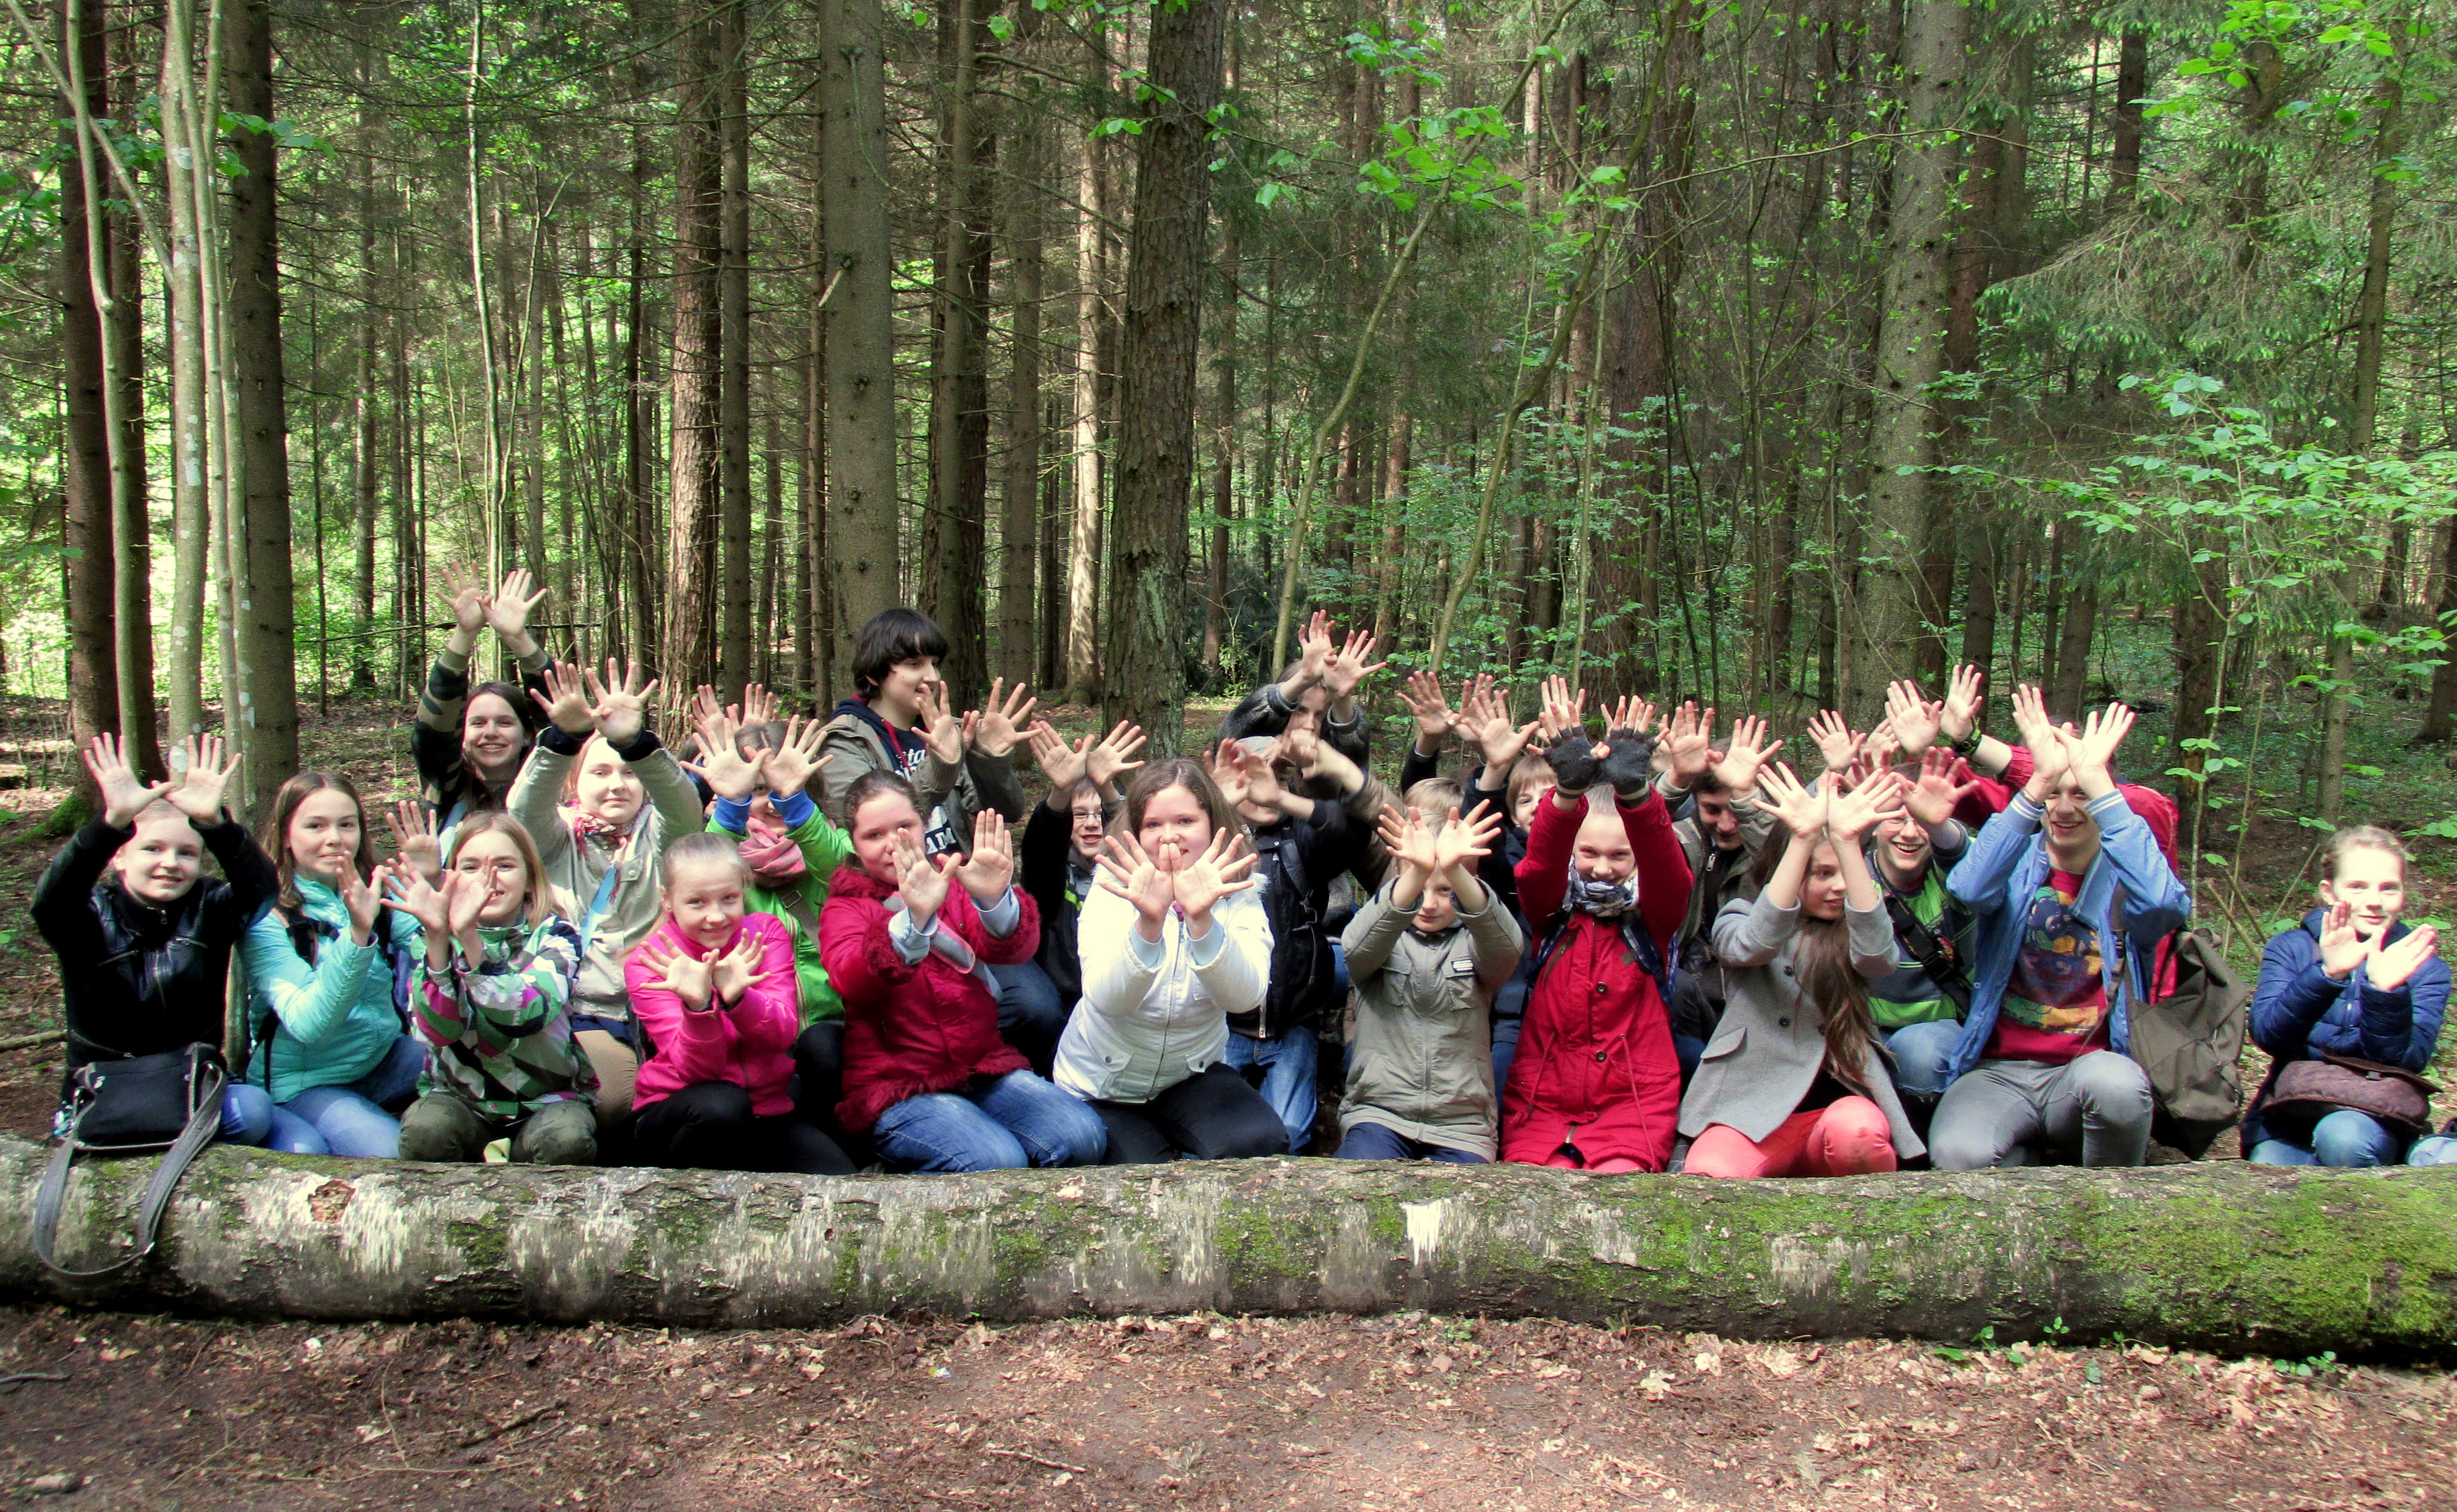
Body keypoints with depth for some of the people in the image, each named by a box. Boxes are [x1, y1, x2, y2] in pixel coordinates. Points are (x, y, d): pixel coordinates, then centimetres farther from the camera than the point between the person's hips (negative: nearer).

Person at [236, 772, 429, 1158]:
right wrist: (357, 933, -39)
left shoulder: (376, 891, 0)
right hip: (304, 1082, -5)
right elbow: (308, 1025, -28)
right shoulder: (267, 919, -15)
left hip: (384, 1061, 5)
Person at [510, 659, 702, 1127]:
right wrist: (565, 737, -28)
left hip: (645, 1010, 1)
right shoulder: (560, 836, 15)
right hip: (571, 1009, -1)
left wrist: (635, 742, -29)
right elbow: (526, 805, -8)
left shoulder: (657, 834, 14)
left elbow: (684, 803, -9)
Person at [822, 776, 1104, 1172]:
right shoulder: (845, 908, 5)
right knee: (997, 1161, -28)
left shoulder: (954, 883, 12)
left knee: (1083, 1138, -20)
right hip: (897, 1088, -3)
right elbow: (851, 979, -19)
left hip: (986, 1069, 3)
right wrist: (913, 920, -38)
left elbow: (1017, 948, -9)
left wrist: (995, 900, -33)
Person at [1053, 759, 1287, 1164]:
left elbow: (1245, 998, -30)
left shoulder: (1239, 894, -12)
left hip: (1194, 1073, 1)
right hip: (1099, 1085, -1)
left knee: (1262, 1144, -24)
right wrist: (1148, 923, -49)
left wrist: (1201, 919, -46)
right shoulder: (1115, 890, -16)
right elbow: (1106, 1000, -32)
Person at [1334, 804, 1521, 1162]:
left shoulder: (1472, 943, 7)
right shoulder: (1382, 936, 7)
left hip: (1462, 1127, 1)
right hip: (1377, 1114, -1)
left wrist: (1455, 871, -37)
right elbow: (1358, 946, -19)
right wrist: (1417, 874, -38)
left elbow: (1507, 947, -18)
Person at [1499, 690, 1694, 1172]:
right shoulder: (1552, 916, 9)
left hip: (1633, 1103, 0)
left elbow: (1666, 867, -11)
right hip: (1540, 1108, 0)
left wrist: (1634, 791, -31)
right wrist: (1568, 791, -31)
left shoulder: (1651, 920, 9)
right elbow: (1541, 863, -11)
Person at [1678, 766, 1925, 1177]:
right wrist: (1803, 839, -24)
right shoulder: (1739, 918, 10)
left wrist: (1849, 842, -21)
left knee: (1854, 1131, -35)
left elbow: (1877, 956, -13)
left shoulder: (1849, 933, 13)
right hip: (1753, 1106, -2)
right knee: (1710, 1175, -34)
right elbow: (1753, 946, -16)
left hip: (1841, 1099, 2)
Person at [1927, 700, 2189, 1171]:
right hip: (2000, 1071, -1)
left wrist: (2097, 782, -21)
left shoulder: (2123, 874, 6)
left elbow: (2167, 905, -21)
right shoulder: (2017, 863, 7)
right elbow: (1970, 890, -18)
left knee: (2113, 1081, -36)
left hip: (2091, 1066, 1)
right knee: (1959, 1155, -33)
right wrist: (2039, 782, -24)